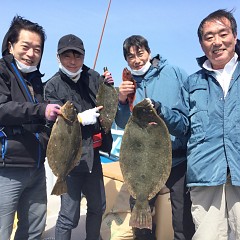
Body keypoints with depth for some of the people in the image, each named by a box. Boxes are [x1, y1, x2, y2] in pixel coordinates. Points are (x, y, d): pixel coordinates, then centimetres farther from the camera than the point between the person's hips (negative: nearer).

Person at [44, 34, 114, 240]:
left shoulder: (93, 77, 2)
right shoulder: (53, 86, -7)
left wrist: (109, 88, -10)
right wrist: (81, 118, -31)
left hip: (93, 153, 5)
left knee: (98, 207, 20)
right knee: (69, 215, -1)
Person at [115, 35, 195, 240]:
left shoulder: (174, 73, 1)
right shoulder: (129, 84, 10)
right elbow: (123, 124, 7)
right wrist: (122, 100, -9)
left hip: (178, 158, -3)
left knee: (184, 222, 4)